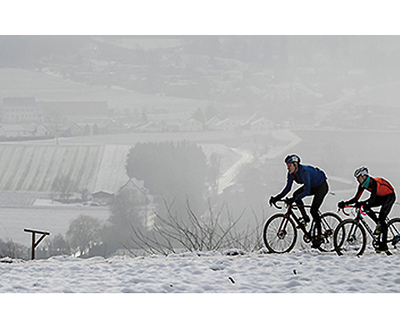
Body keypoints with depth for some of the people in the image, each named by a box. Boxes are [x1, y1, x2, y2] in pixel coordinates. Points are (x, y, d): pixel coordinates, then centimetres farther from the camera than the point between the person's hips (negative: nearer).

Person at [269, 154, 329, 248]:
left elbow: (307, 191, -41)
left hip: (322, 186, -8)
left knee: (313, 210, -16)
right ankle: (305, 218, -3)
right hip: (312, 186, 8)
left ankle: (319, 236, -6)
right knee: (295, 194, -16)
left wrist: (294, 199, -50)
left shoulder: (304, 171, -36)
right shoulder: (291, 173, -12)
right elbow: (287, 188, -4)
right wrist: (277, 198, -16)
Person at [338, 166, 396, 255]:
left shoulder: (373, 182, -32)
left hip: (389, 196, -8)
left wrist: (362, 203, -55)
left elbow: (373, 198, -41)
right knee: (366, 207, -16)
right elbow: (356, 198, -8)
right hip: (380, 197, 8)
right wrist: (344, 203, -22)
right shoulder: (362, 185, -9)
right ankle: (379, 224, 0)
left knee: (382, 219, -19)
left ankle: (383, 246, -17)